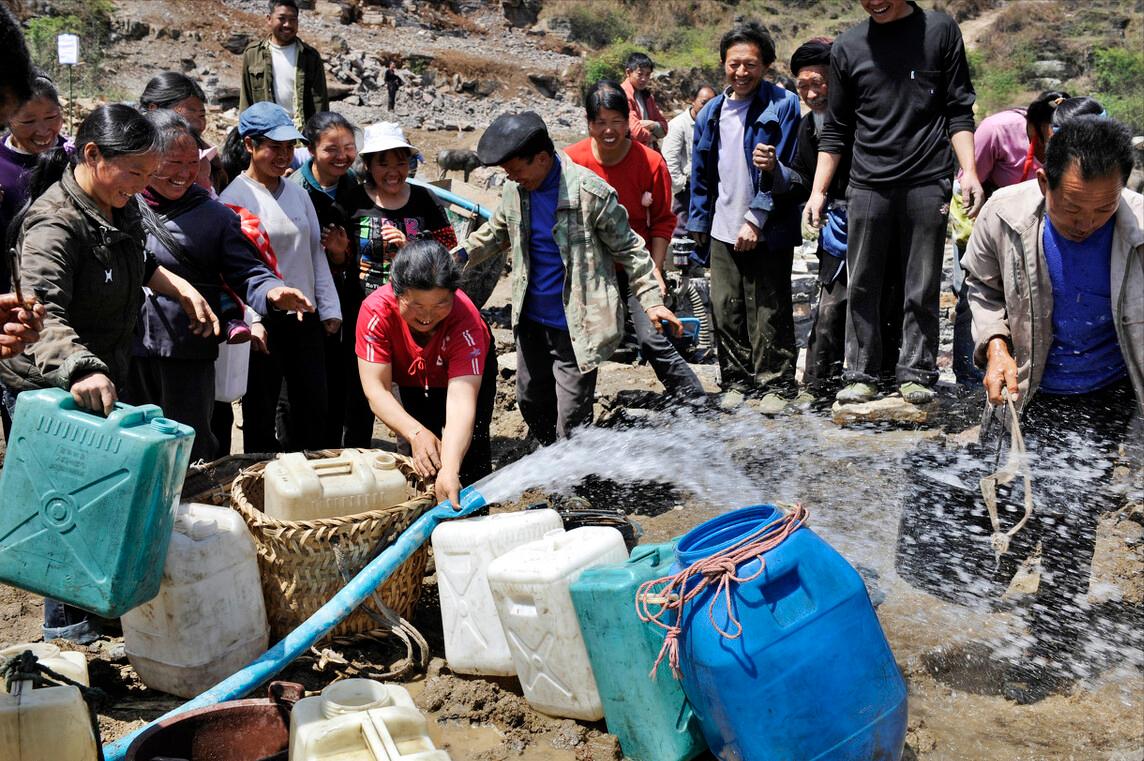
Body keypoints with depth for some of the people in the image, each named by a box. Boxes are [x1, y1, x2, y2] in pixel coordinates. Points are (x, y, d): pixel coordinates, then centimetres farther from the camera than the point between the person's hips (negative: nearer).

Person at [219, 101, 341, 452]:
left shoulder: (298, 193, 11)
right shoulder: (234, 197, -8)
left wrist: (330, 308, 9)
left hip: (304, 318, 6)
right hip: (264, 322, -6)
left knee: (314, 407, 11)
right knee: (260, 413, 6)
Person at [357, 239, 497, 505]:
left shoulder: (465, 319, -42)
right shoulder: (376, 310, -37)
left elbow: (461, 400, -51)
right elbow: (376, 389, -38)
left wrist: (450, 470, -66)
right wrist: (416, 433, -55)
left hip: (469, 370, -1)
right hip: (413, 381, 2)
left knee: (471, 446, -13)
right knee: (422, 458, -4)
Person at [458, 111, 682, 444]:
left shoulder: (591, 192, -18)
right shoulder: (514, 189, -1)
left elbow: (628, 248, -10)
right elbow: (497, 231, 17)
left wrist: (651, 300, -17)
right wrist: (462, 253, -1)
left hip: (577, 326, -7)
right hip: (531, 320, 7)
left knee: (571, 418, -4)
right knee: (531, 401, 22)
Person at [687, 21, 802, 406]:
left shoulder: (783, 106, -6)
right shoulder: (711, 113, 10)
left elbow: (787, 171, -10)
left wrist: (756, 219, -14)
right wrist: (698, 223, 14)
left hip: (768, 233, -5)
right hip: (723, 232, 5)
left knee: (769, 314, 1)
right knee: (725, 311, 8)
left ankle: (775, 385, 13)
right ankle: (736, 381, 22)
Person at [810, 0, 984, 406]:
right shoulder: (848, 47, 9)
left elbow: (959, 111, 4)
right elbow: (836, 129, 13)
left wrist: (969, 171, -7)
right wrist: (818, 191, 7)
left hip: (927, 181, -1)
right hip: (868, 185, 2)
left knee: (922, 288, 2)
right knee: (862, 285, 3)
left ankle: (916, 373, 11)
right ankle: (861, 376, 10)